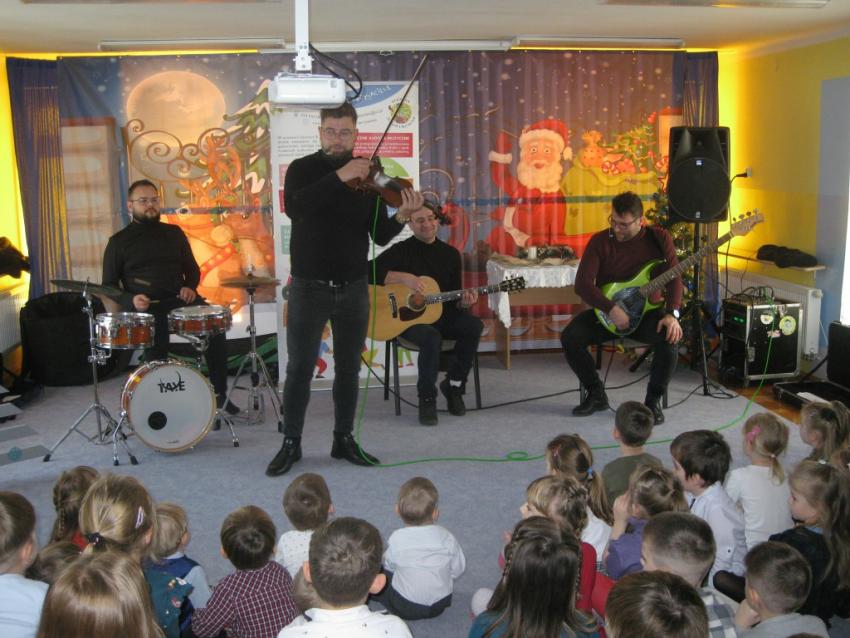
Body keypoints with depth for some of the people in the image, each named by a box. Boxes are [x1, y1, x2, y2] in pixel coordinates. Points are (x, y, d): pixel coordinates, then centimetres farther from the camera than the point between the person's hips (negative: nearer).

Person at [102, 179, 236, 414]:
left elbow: (192, 269, 23)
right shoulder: (119, 242, 8)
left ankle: (220, 393, -13)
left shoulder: (174, 233, 17)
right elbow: (109, 286, 7)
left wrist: (190, 287, -1)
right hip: (144, 308, -3)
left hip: (179, 300, 3)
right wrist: (131, 300, -14)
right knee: (156, 341, -32)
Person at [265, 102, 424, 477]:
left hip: (353, 288, 3)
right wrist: (339, 177, -30)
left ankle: (344, 439, 23)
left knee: (349, 368, 10)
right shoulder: (302, 169, -2)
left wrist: (401, 216, -22)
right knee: (300, 368, 2)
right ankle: (290, 444, 14)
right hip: (309, 287, -3)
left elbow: (380, 236, -1)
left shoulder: (367, 175, 4)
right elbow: (294, 208, -24)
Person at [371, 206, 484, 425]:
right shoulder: (401, 250, -3)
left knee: (474, 326, -23)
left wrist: (463, 302, -13)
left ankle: (454, 384, -6)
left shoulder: (451, 254, 9)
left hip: (440, 315, 5)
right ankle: (427, 399, -16)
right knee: (432, 338, -36)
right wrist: (404, 277, -23)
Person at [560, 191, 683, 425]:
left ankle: (653, 401, -10)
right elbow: (582, 283, -13)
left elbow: (674, 278, -9)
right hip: (607, 310, 1)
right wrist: (611, 309, -25)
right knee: (570, 338, -22)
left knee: (669, 338, -32)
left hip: (647, 310, -1)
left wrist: (672, 314, -25)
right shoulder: (600, 241, -6)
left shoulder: (659, 238, -5)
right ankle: (596, 394, 0)